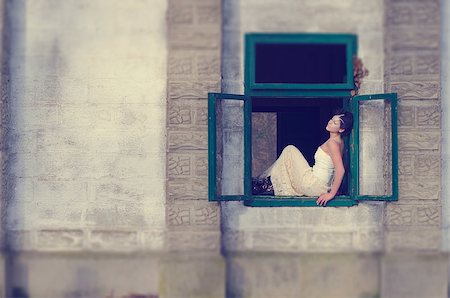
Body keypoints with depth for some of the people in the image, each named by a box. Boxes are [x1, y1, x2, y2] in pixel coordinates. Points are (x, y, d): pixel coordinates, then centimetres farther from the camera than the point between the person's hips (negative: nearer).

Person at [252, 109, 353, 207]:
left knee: (289, 151, 0)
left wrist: (331, 194, -25)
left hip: (314, 187, -9)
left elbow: (341, 170, -28)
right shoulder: (339, 141, 9)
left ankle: (270, 185, 8)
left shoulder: (332, 143, -19)